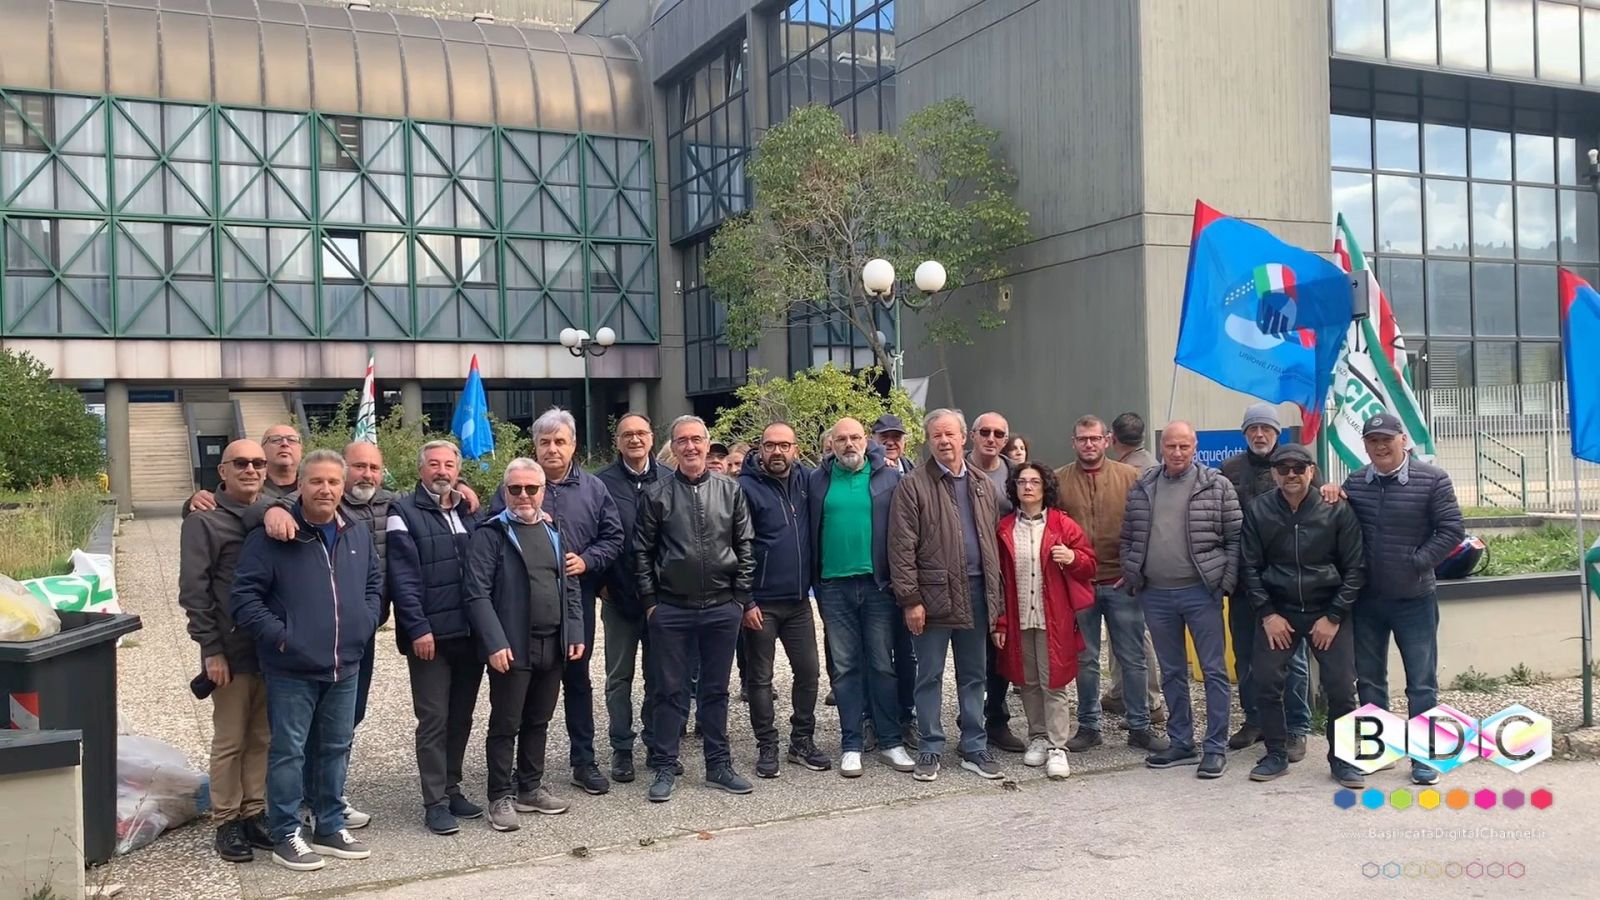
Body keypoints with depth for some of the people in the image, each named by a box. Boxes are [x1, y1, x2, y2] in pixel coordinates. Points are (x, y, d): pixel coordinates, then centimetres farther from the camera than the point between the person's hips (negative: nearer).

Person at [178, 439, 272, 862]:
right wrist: (211, 648, -12)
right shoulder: (205, 521, -4)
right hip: (231, 651, -4)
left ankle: (255, 812, 22)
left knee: (262, 738, 11)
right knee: (230, 741, 4)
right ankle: (227, 822, 15)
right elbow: (193, 592, -7)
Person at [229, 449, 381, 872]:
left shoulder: (358, 534, 8)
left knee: (336, 749, 14)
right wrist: (278, 636, -15)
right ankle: (286, 836, 14)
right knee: (288, 752, 1)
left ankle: (330, 828, 27)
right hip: (291, 668, -5)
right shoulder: (271, 536, -10)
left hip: (345, 666, 6)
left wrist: (365, 623, 7)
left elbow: (374, 582, 21)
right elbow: (244, 596, -11)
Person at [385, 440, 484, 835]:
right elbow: (403, 577, -11)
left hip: (470, 633, 6)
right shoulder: (404, 513, -3)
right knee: (434, 720, -1)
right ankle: (435, 802, 6)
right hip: (429, 635, -6)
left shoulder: (469, 511, 15)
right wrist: (418, 628, -18)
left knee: (461, 718, 13)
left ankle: (451, 788, 25)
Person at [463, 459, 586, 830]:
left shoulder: (553, 531, 13)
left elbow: (571, 587, 16)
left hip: (552, 645, 6)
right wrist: (495, 643, -19)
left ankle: (530, 787, 28)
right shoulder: (490, 534, -6)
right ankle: (501, 797, 13)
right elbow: (477, 592, -13)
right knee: (505, 725, 3)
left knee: (538, 721, 15)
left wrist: (575, 633, 7)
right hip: (511, 647, -6)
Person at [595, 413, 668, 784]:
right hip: (620, 596, -2)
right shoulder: (603, 483, -5)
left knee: (660, 674, 12)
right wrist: (601, 582, -9)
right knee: (619, 677, 8)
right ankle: (622, 749, 18)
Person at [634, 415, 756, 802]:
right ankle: (665, 768, 15)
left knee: (716, 690, 11)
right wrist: (650, 601, -2)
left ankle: (719, 766, 22)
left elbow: (745, 548, 6)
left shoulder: (730, 491, 4)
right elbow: (642, 551, 2)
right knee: (671, 691, 5)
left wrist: (742, 598, 2)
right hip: (671, 610, -2)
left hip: (722, 609, 2)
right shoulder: (657, 494, -1)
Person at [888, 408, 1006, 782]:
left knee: (973, 676, 12)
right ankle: (930, 749, 16)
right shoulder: (913, 485, -3)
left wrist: (996, 594, 7)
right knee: (930, 676, 5)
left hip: (976, 593, 4)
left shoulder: (984, 486, 12)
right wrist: (910, 599, -13)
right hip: (933, 594, -4)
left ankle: (974, 748, 22)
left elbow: (994, 541, 13)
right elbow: (902, 547, -8)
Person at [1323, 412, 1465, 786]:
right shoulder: (1354, 482, 4)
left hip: (1414, 599, -4)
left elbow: (1452, 530, -8)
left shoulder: (1432, 480, -8)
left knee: (1422, 682, 4)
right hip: (1367, 599, 4)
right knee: (1368, 678, 13)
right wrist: (1329, 496, -5)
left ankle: (1423, 757, 15)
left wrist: (1418, 563, -15)